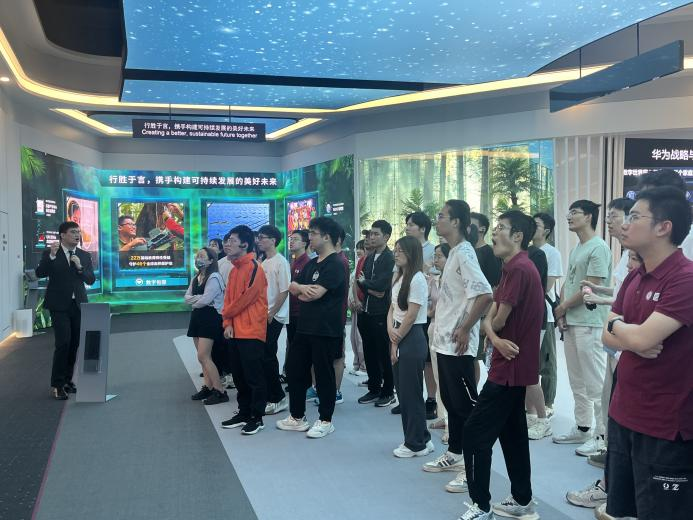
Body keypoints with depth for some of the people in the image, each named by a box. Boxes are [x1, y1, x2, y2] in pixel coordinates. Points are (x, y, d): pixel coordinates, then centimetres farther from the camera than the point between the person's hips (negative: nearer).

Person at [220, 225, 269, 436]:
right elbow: (228, 298, 13)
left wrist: (226, 313, -1)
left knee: (254, 377, -1)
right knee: (239, 376, 15)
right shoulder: (234, 270, 14)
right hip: (235, 332, 9)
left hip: (251, 332, -9)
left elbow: (245, 299, -16)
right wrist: (227, 323, -1)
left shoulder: (254, 268, -13)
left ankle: (257, 418, 8)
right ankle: (243, 413, 26)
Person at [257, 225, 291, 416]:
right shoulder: (263, 263, 13)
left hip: (274, 317, -8)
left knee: (268, 357, -7)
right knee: (265, 357, 11)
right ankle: (271, 396, 21)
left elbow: (284, 291, -15)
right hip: (261, 316, 8)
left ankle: (278, 398, 4)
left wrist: (271, 314, -15)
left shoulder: (280, 262, -11)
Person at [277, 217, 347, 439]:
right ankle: (296, 417, 26)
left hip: (326, 330, -9)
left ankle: (325, 421, 15)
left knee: (324, 374, 2)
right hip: (305, 327, 9)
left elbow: (316, 293, -21)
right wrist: (304, 290, -11)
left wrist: (301, 289, -3)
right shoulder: (311, 264, 15)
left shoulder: (335, 264, -13)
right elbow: (292, 287, 10)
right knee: (294, 369, 13)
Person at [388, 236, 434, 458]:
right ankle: (420, 438, 23)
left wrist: (396, 342, -10)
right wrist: (390, 330, -6)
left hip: (412, 339, -9)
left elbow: (411, 316, -16)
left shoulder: (417, 279, -13)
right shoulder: (399, 277, 14)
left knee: (411, 392, -1)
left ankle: (416, 444, 10)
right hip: (399, 339, 9)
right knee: (403, 391, 12)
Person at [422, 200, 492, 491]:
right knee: (450, 401, 17)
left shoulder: (464, 254, -16)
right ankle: (454, 455, 29)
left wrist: (465, 329, -19)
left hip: (457, 344, -10)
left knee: (465, 405, -3)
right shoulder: (453, 252, 13)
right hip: (444, 341, 10)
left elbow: (485, 295, -27)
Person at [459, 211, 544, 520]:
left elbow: (499, 321, -19)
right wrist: (496, 338, -13)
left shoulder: (519, 268, -19)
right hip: (514, 366, 10)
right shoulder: (512, 269, 15)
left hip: (509, 368, -10)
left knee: (475, 433, -6)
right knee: (512, 434, 16)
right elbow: (490, 318, 8)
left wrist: (494, 329, 4)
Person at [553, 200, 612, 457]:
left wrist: (563, 307, -6)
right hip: (570, 322, 9)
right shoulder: (576, 249, 17)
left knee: (595, 382, -4)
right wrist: (562, 313, 4)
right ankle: (582, 428, 26)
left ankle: (602, 435, 3)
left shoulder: (598, 248, -12)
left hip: (589, 324, -9)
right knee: (577, 381, 15)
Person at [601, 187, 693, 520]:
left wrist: (617, 324, -5)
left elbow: (642, 338, -28)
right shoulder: (633, 278, 9)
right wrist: (633, 341, -16)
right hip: (623, 415, 8)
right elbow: (608, 338, 7)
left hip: (665, 427, -8)